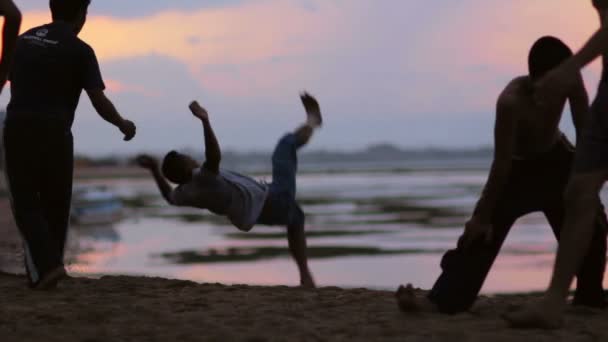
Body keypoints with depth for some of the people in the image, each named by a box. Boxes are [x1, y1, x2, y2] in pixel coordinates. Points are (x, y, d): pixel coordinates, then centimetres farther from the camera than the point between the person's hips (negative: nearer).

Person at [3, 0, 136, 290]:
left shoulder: (23, 40, 13)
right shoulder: (79, 50, -3)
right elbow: (100, 103, -8)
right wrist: (123, 125, 11)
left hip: (16, 130, 3)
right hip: (53, 134, -3)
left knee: (26, 205, 7)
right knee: (54, 206, 15)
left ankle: (44, 267, -10)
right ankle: (44, 269, 20)